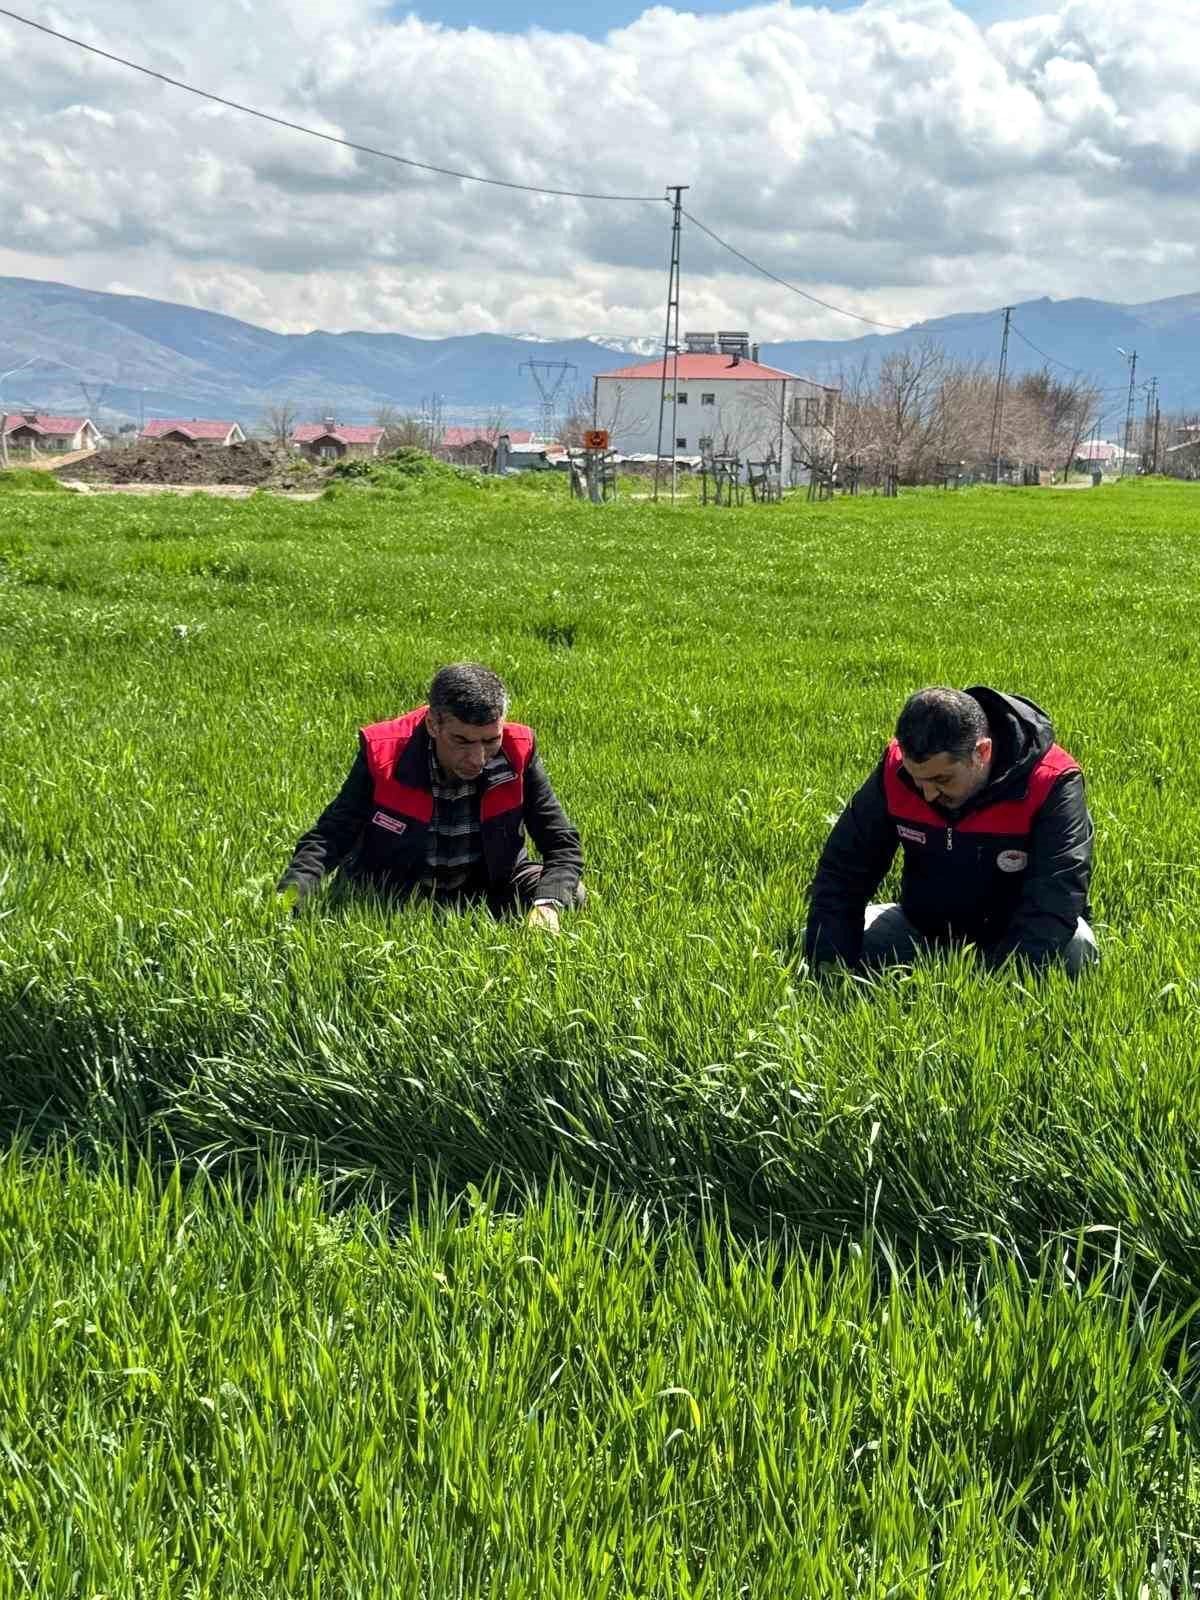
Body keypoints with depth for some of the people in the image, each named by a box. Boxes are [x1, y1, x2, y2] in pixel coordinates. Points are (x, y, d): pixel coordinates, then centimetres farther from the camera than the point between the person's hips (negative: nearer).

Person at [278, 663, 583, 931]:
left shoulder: (517, 752, -19)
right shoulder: (384, 755, -21)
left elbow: (563, 845, -15)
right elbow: (330, 835, -16)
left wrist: (547, 904, -36)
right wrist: (287, 897, -35)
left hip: (490, 883, 1)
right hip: (393, 889, -1)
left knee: (569, 893, -21)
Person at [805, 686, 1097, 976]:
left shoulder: (1052, 786, -27)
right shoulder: (897, 767, -15)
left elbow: (1055, 903, -34)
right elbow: (841, 869, -9)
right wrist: (830, 965, -20)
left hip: (1016, 933, -3)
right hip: (922, 927, 3)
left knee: (1075, 948, -34)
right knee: (819, 937, -11)